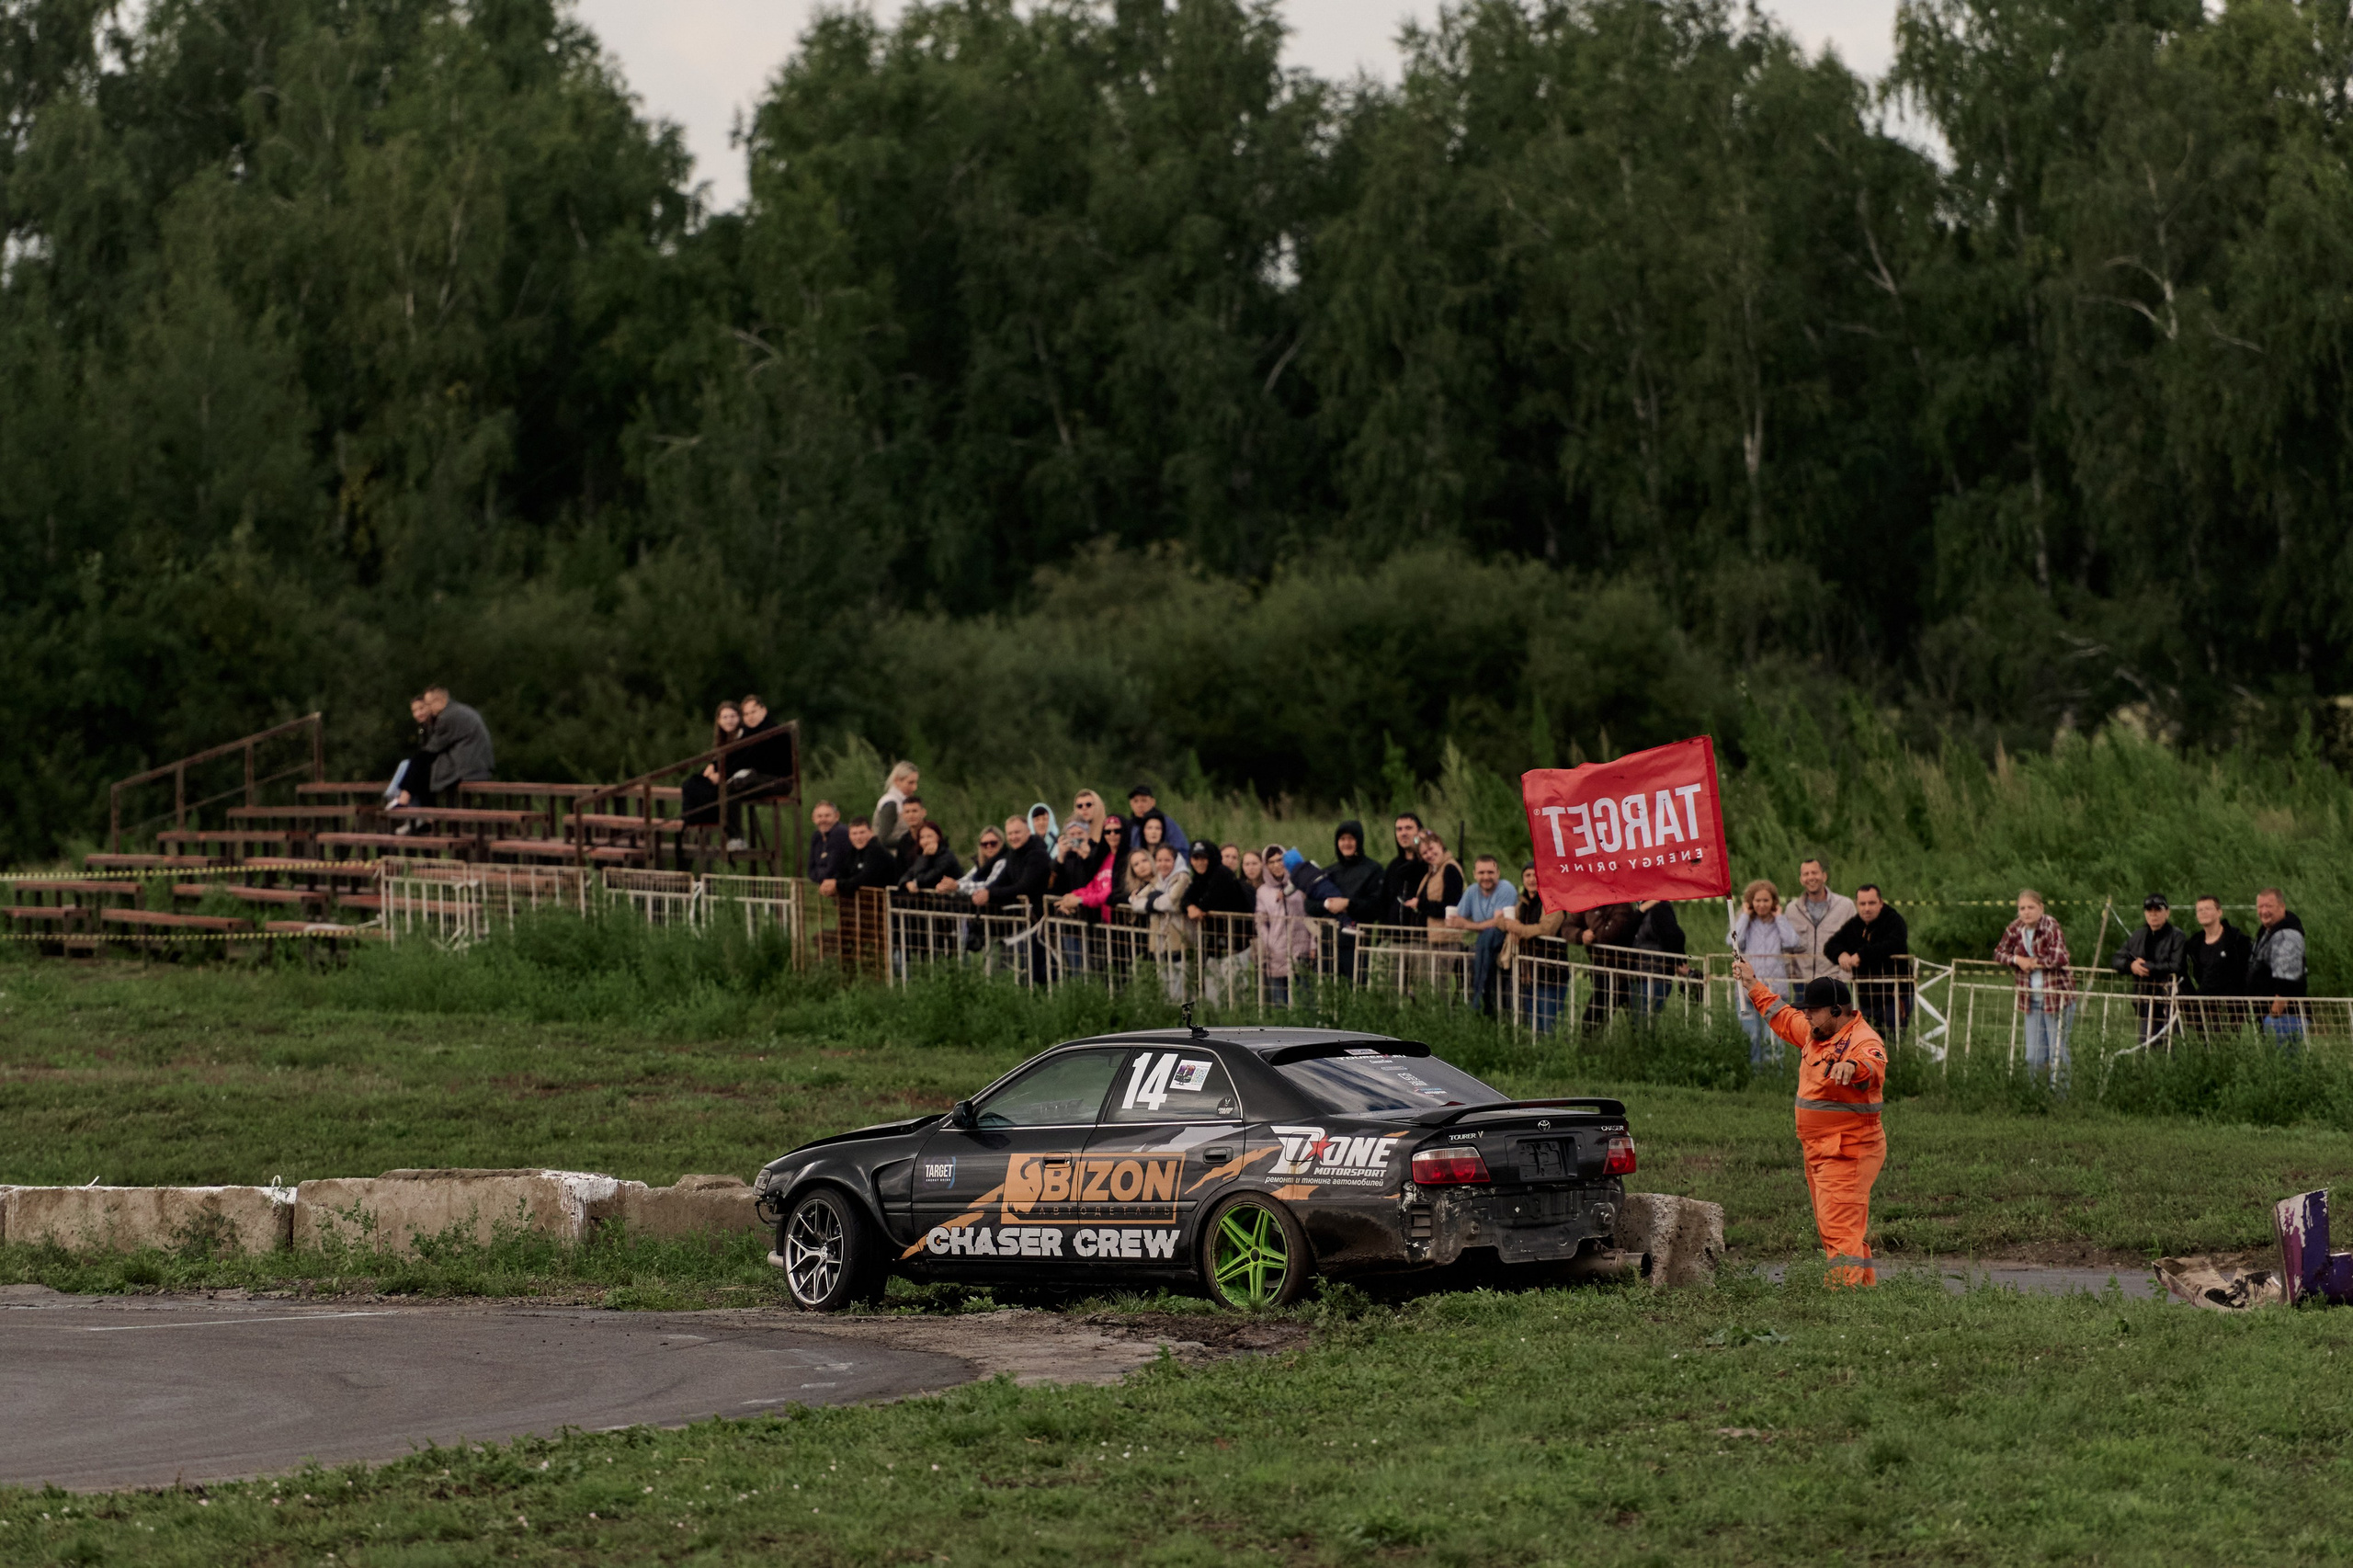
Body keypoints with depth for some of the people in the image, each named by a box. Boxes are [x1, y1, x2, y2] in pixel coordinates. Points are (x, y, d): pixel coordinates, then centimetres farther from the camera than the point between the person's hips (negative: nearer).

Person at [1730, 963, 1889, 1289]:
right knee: (1830, 1228, 17)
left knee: (1840, 1228, -16)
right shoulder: (1815, 1034, 11)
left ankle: (1846, 1288, -20)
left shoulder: (1863, 1041, -18)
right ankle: (1867, 1284, 26)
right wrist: (1753, 984, 35)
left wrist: (1852, 1066, -64)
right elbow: (1782, 1017, 30)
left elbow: (1872, 1065, -41)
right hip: (1818, 1152, 10)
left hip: (1847, 1152, -10)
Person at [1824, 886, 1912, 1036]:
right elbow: (1830, 945, 9)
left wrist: (1862, 954, -28)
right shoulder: (1853, 926, 12)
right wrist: (1841, 954, -16)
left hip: (1894, 996, -6)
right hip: (1867, 999, 6)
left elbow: (1894, 945, -26)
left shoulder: (1894, 921, -7)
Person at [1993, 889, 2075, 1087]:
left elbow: (2060, 958, -25)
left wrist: (2035, 963, -12)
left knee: (2057, 1053, -3)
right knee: (2034, 1056, 7)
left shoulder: (2050, 927, -13)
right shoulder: (2016, 928, 5)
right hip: (2032, 1000, 6)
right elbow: (1999, 953, 15)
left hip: (2057, 996, -6)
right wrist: (2016, 959, -5)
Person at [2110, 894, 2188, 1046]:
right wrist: (2131, 965, -7)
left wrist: (2147, 967, -13)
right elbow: (2115, 961, 16)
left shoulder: (2177, 936, -5)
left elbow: (2177, 966, -17)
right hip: (2147, 1004, 6)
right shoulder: (2138, 937, 15)